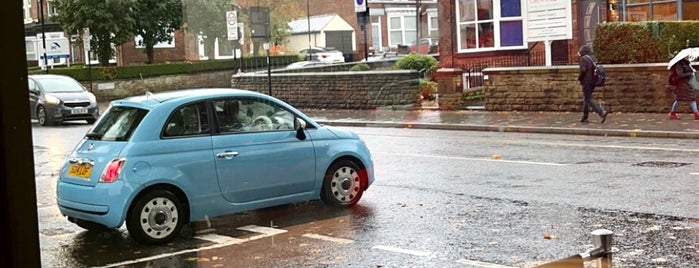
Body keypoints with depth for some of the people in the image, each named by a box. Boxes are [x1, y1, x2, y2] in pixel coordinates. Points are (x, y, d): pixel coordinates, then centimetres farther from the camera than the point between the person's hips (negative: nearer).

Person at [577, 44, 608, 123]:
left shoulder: (583, 59, -12)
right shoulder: (593, 58, 13)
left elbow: (583, 70, -23)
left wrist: (579, 77, -7)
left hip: (587, 82, -9)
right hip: (593, 81, 9)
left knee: (588, 100, -7)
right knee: (586, 99, 17)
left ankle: (602, 112, -22)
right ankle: (585, 117, 21)